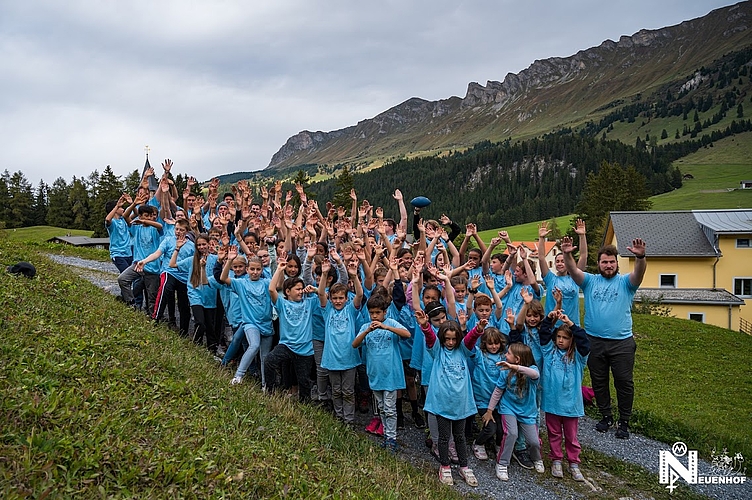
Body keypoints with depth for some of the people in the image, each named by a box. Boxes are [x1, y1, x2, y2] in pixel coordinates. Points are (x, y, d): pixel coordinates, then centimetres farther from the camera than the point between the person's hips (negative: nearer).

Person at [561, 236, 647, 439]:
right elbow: (573, 271, -10)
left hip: (622, 342, -2)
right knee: (599, 382, 12)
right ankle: (606, 417, 28)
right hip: (595, 341, 2)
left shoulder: (625, 282, 2)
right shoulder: (590, 281, 6)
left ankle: (624, 422, 17)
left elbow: (639, 274, -19)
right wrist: (567, 255, -30)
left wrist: (640, 257, -40)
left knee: (624, 382, 4)